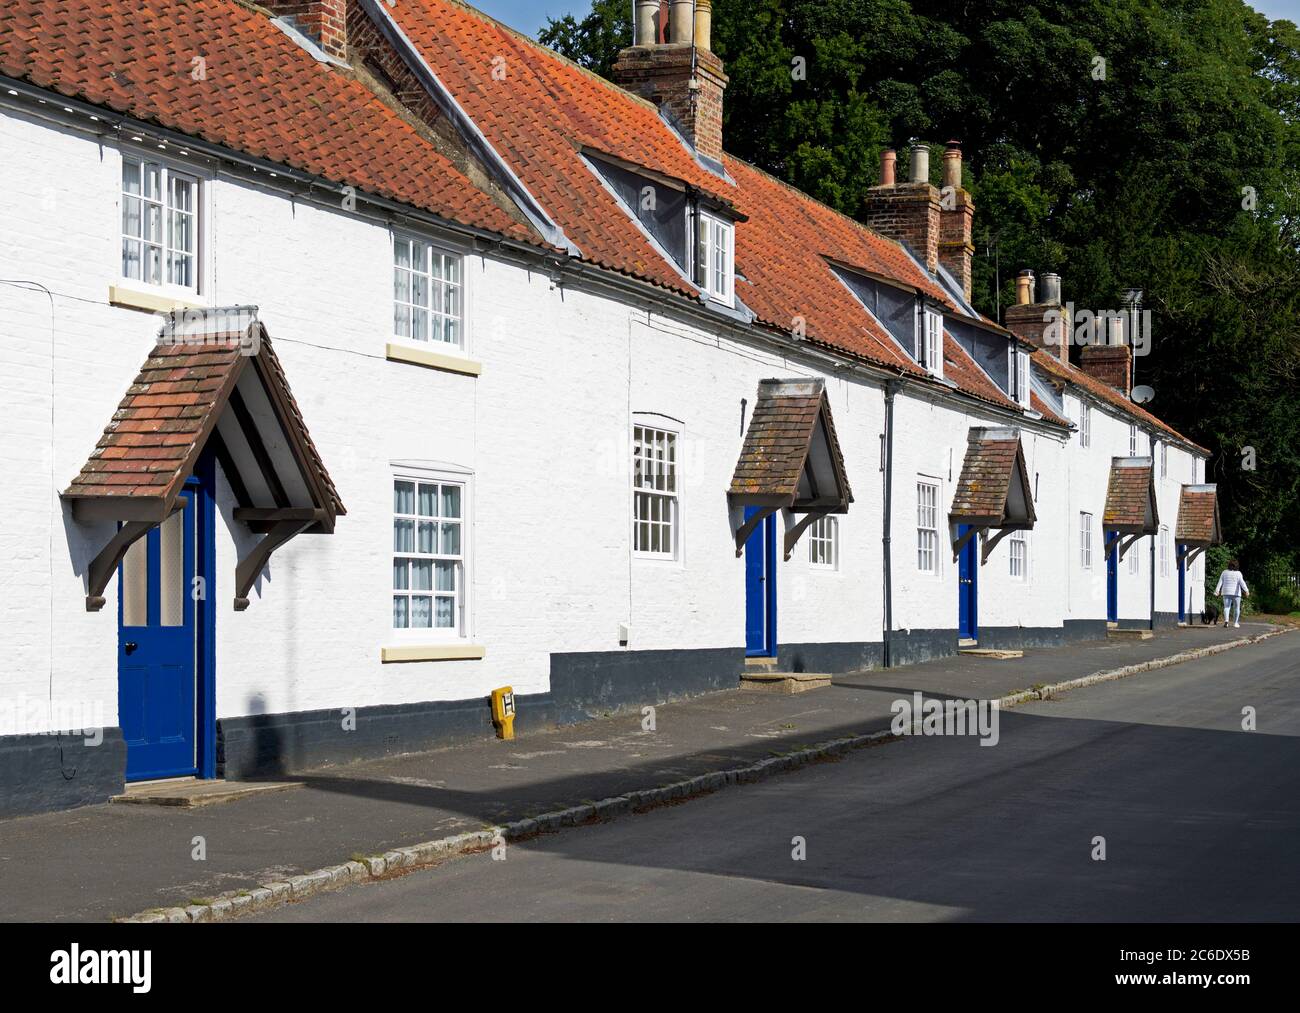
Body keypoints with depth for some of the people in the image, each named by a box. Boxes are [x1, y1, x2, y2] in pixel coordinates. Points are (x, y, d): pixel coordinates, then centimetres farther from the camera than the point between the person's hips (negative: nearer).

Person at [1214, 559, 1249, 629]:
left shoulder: (1224, 572, 1)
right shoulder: (1238, 573, -6)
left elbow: (1220, 582, -2)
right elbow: (1242, 583, -16)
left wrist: (1217, 590, -3)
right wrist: (1246, 590, -23)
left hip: (1226, 592, 2)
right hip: (1236, 593, -2)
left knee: (1226, 607, 2)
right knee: (1236, 608, 9)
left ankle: (1226, 620, -20)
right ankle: (1235, 623, 8)